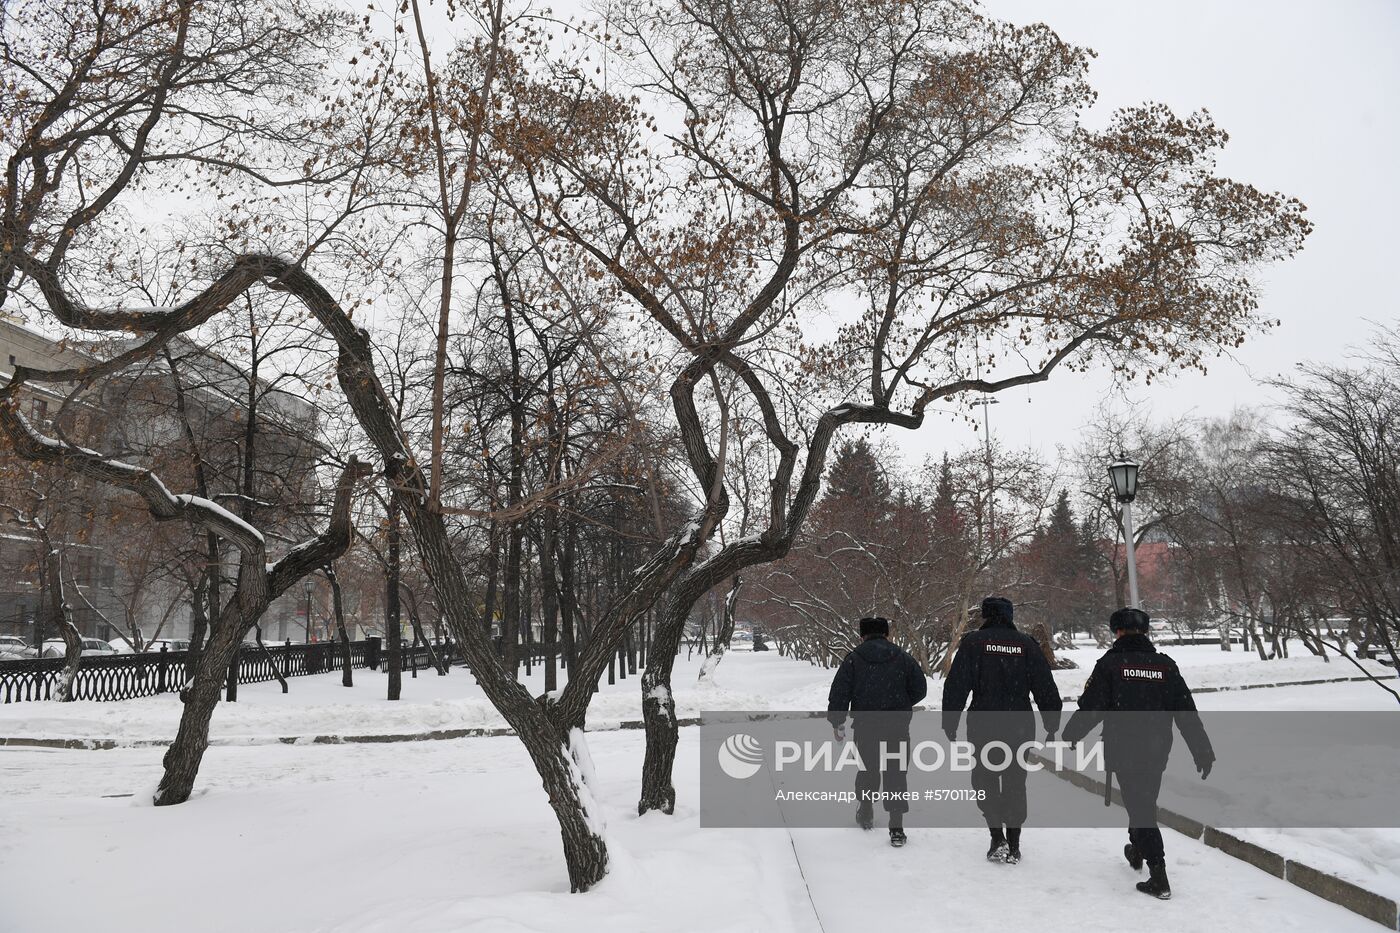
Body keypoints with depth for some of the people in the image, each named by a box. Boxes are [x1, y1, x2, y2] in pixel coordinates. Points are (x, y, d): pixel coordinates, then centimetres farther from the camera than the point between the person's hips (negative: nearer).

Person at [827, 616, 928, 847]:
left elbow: (839, 693, -3)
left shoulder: (853, 658, -1)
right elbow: (920, 688, 8)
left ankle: (865, 812, 32)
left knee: (868, 769, 19)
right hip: (898, 727, 0)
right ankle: (896, 828, -2)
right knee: (896, 773, 3)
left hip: (865, 727, 0)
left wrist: (837, 723, 6)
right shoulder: (902, 657, 4)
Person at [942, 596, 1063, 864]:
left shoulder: (973, 642, -4)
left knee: (984, 779, 12)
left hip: (983, 727, -2)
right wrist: (1052, 725, 13)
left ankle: (998, 838, 0)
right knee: (1015, 783, 14)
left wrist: (950, 722, 0)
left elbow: (955, 686, -7)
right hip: (1020, 728, 3)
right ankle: (1013, 845, 16)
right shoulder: (1027, 644, 3)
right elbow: (1046, 688, 5)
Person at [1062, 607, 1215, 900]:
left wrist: (1070, 735, 3)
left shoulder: (1110, 664, -11)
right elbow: (1187, 713, 3)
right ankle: (1137, 852, 42)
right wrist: (1203, 751, 9)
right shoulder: (1165, 664, 2)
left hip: (1123, 752, -5)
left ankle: (1159, 878, -2)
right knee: (1145, 802, 22)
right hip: (1157, 752, 5)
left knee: (1139, 807, 1)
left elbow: (1090, 707, -12)